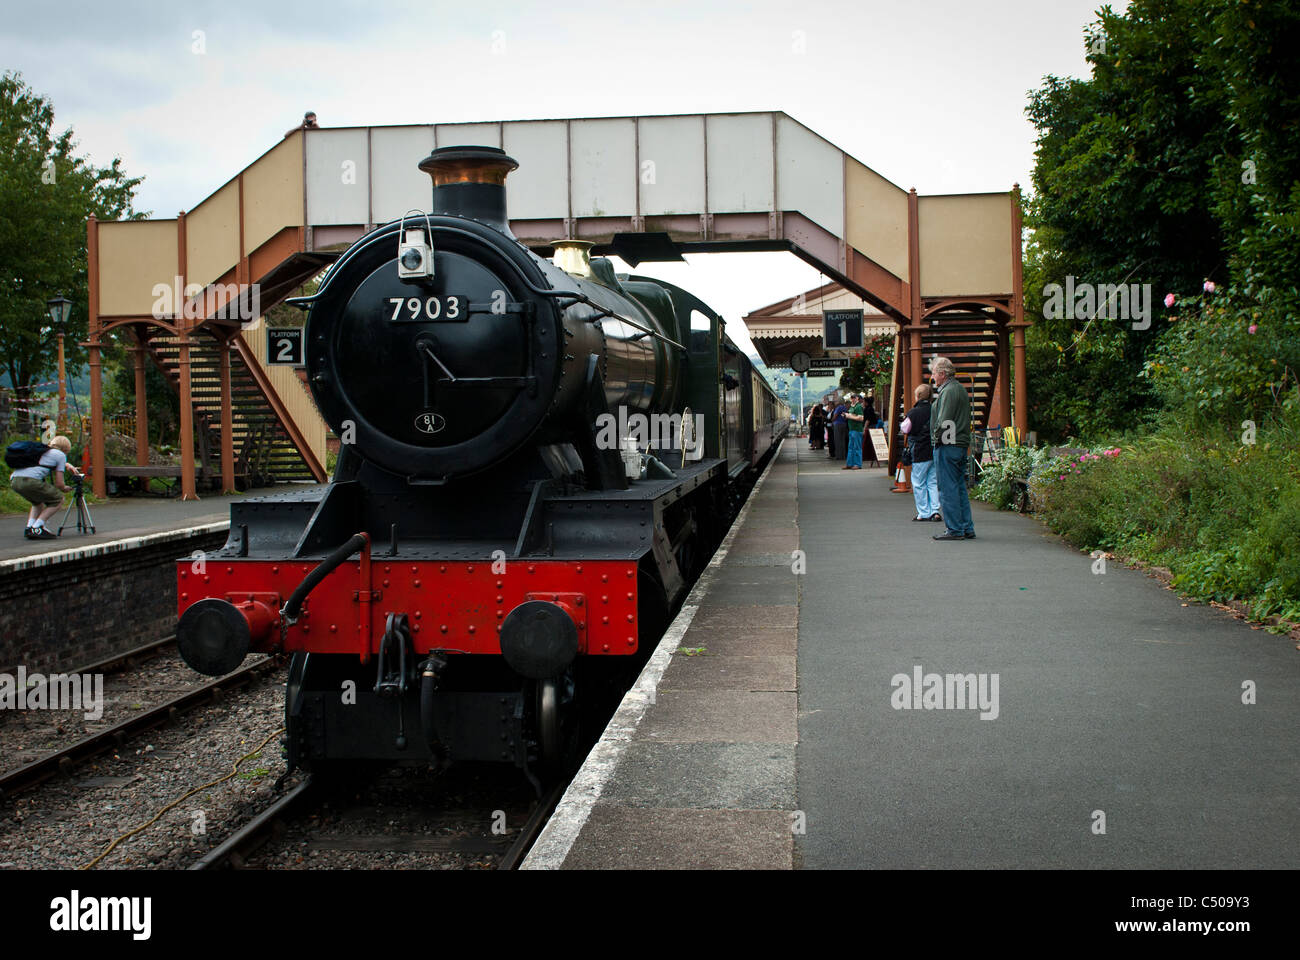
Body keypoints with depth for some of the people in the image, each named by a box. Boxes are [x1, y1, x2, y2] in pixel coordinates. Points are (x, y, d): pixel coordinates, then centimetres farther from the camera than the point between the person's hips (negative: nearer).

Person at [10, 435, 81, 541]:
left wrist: (67, 465, 49)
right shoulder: (60, 455, 11)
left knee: (39, 501, 31)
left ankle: (29, 527, 11)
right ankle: (36, 528, -4)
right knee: (58, 500, 9)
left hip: (14, 480, 8)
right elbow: (59, 483, 8)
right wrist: (65, 489, 29)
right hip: (31, 480, -8)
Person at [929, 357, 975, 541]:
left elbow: (944, 421, -20)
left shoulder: (948, 391, -14)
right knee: (960, 488, 12)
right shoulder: (960, 389, 17)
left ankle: (954, 530, -3)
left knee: (948, 489, -5)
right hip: (961, 444, 10)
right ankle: (967, 529, 15)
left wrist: (936, 438, -6)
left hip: (947, 446, -10)